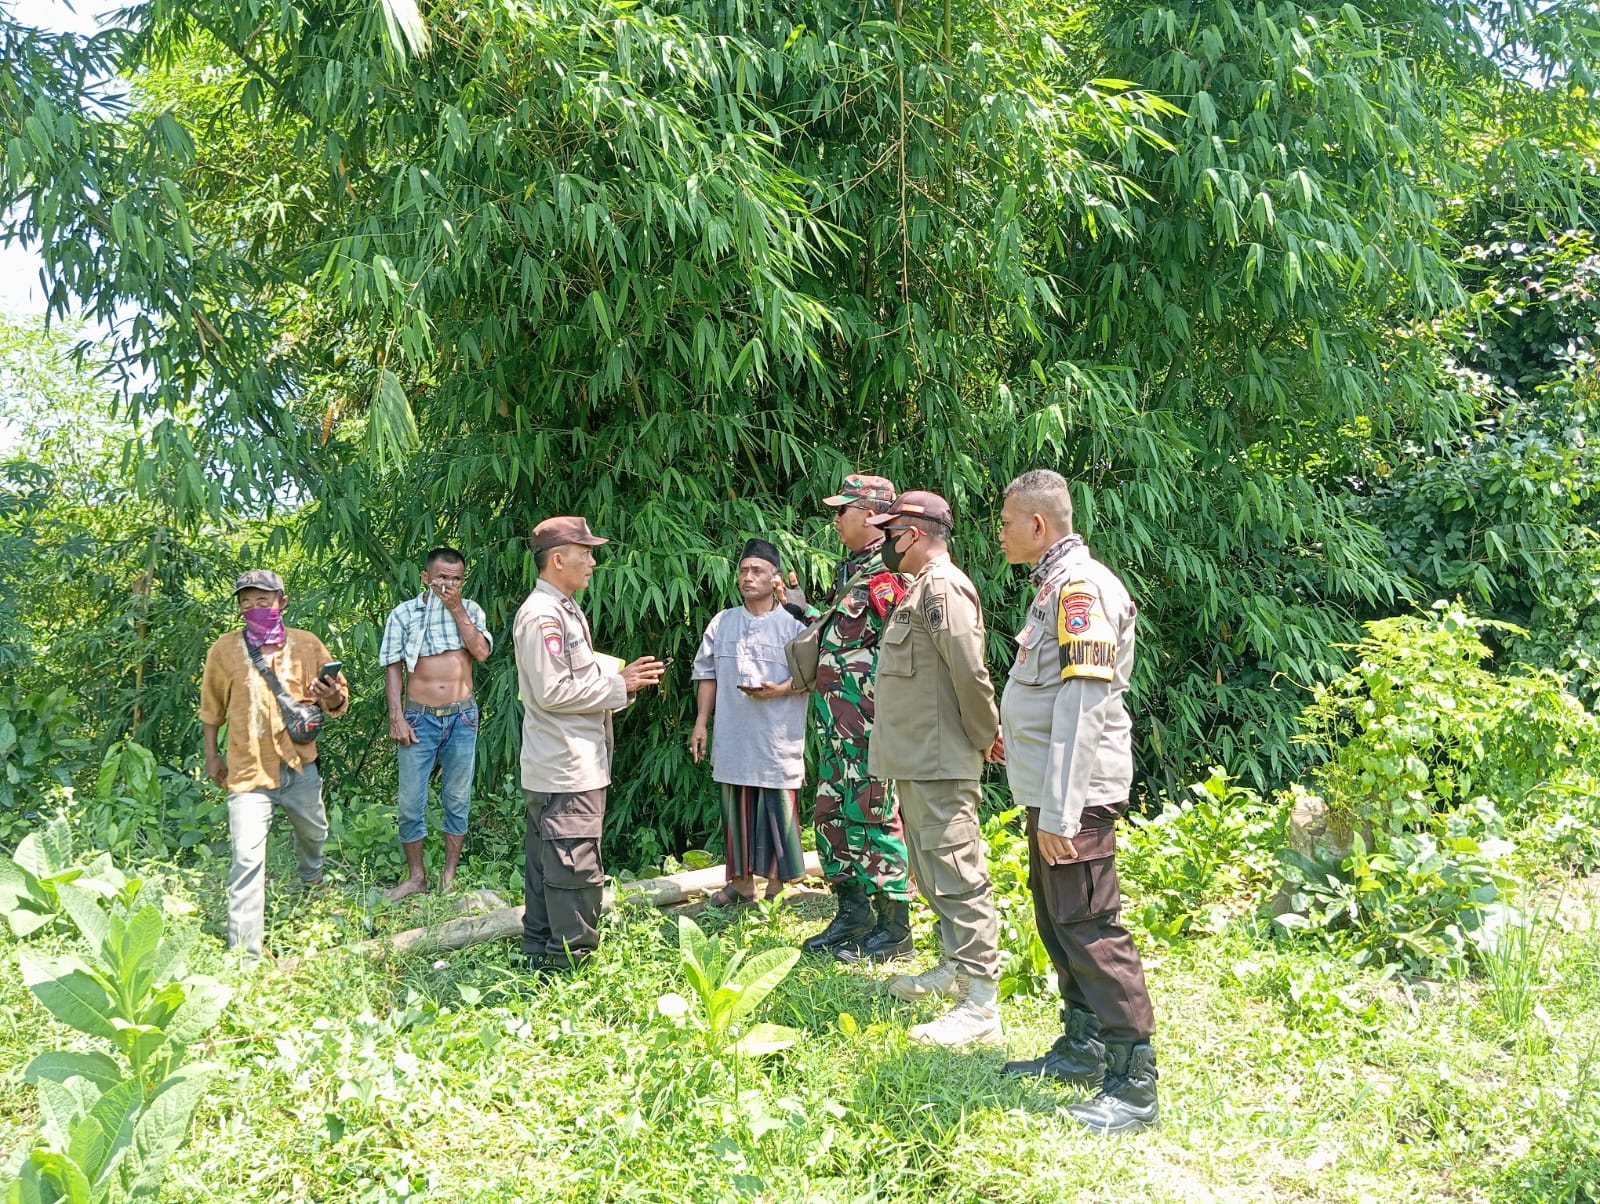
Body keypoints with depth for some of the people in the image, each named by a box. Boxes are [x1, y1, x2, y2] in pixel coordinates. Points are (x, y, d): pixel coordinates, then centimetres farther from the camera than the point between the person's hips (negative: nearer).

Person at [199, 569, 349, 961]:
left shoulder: (306, 645, -5)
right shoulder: (224, 649, -6)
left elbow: (339, 701, 1)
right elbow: (212, 708, 9)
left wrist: (332, 700, -21)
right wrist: (212, 756, 11)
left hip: (300, 765, 3)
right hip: (248, 770, -3)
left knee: (313, 832, 25)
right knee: (247, 859, -12)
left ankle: (312, 881, 60)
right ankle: (244, 954, -6)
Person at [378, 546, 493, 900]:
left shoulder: (471, 610, 4)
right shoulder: (403, 613, -1)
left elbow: (481, 651, -12)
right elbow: (393, 669, -1)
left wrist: (456, 609, -11)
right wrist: (396, 718, -8)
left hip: (462, 716, 1)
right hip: (420, 717, -1)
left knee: (458, 799, 9)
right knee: (411, 802, 1)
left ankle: (450, 874, 20)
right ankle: (415, 876, 16)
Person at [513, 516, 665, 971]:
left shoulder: (564, 610, 16)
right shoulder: (541, 615, -17)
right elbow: (553, 691, -21)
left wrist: (621, 673, 5)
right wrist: (619, 685, -15)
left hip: (563, 766, 11)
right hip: (566, 768, -11)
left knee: (545, 862, 17)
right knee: (575, 867, -5)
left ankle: (540, 951, 26)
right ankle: (570, 958, 3)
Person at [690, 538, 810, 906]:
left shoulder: (793, 625, -1)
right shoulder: (721, 623, 11)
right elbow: (707, 675, 14)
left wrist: (779, 690, -18)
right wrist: (701, 722, 8)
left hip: (777, 739, -4)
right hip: (733, 737, 4)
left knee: (777, 808, 0)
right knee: (737, 808, 10)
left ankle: (777, 887, 11)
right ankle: (741, 882, 21)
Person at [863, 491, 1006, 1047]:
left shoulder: (942, 586, -15)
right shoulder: (921, 588, 18)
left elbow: (969, 672, -22)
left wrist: (984, 735, -10)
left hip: (940, 762, -11)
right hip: (917, 760, 11)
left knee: (956, 873, -9)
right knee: (931, 870, 20)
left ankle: (981, 1004, -6)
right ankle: (955, 968, 35)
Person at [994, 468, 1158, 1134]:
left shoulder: (1080, 587, -16)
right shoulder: (1055, 585, 16)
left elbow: (1081, 710, -22)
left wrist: (1059, 812, -24)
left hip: (1074, 799, -10)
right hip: (1049, 795, 10)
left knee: (1091, 933, -7)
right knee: (1058, 926, 18)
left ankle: (1133, 1086, 1)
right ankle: (1081, 1049, 31)